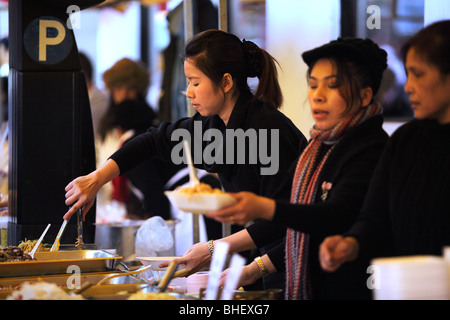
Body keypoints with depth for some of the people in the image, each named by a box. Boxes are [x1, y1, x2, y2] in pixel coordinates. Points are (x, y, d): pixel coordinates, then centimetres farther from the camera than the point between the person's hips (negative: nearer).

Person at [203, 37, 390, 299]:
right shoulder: (322, 147, 17)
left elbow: (338, 216, -29)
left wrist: (264, 208, -42)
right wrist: (260, 267, 17)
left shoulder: (371, 150, -13)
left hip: (353, 292, -8)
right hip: (309, 289, 8)